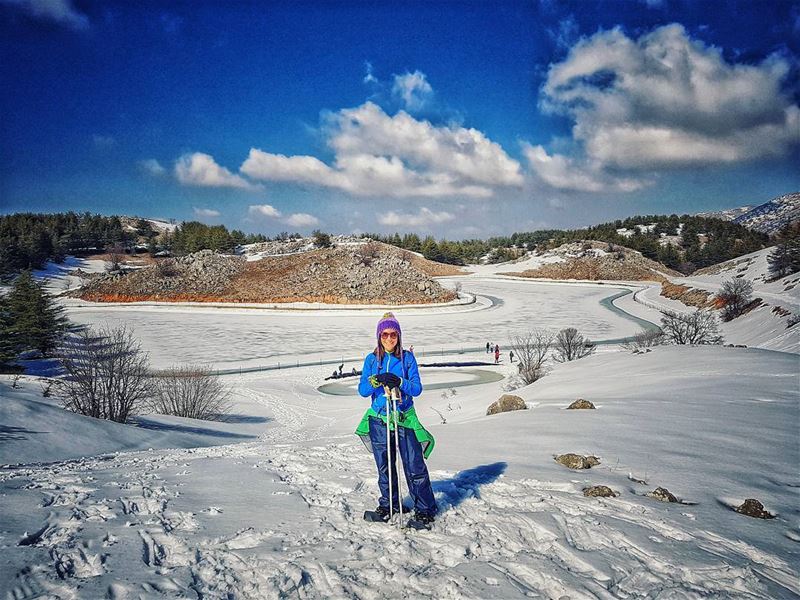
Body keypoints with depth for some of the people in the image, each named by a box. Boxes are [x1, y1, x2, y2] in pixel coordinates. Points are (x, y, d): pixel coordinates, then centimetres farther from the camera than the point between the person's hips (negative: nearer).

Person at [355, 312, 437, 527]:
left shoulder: (407, 358, -1)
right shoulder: (371, 359, 3)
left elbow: (417, 388, -6)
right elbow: (362, 390, -2)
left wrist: (400, 383, -24)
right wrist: (376, 381, -22)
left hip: (405, 418, -2)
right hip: (379, 419, 2)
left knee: (415, 466, -5)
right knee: (384, 466, 11)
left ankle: (425, 509, 7)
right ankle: (388, 504, 28)